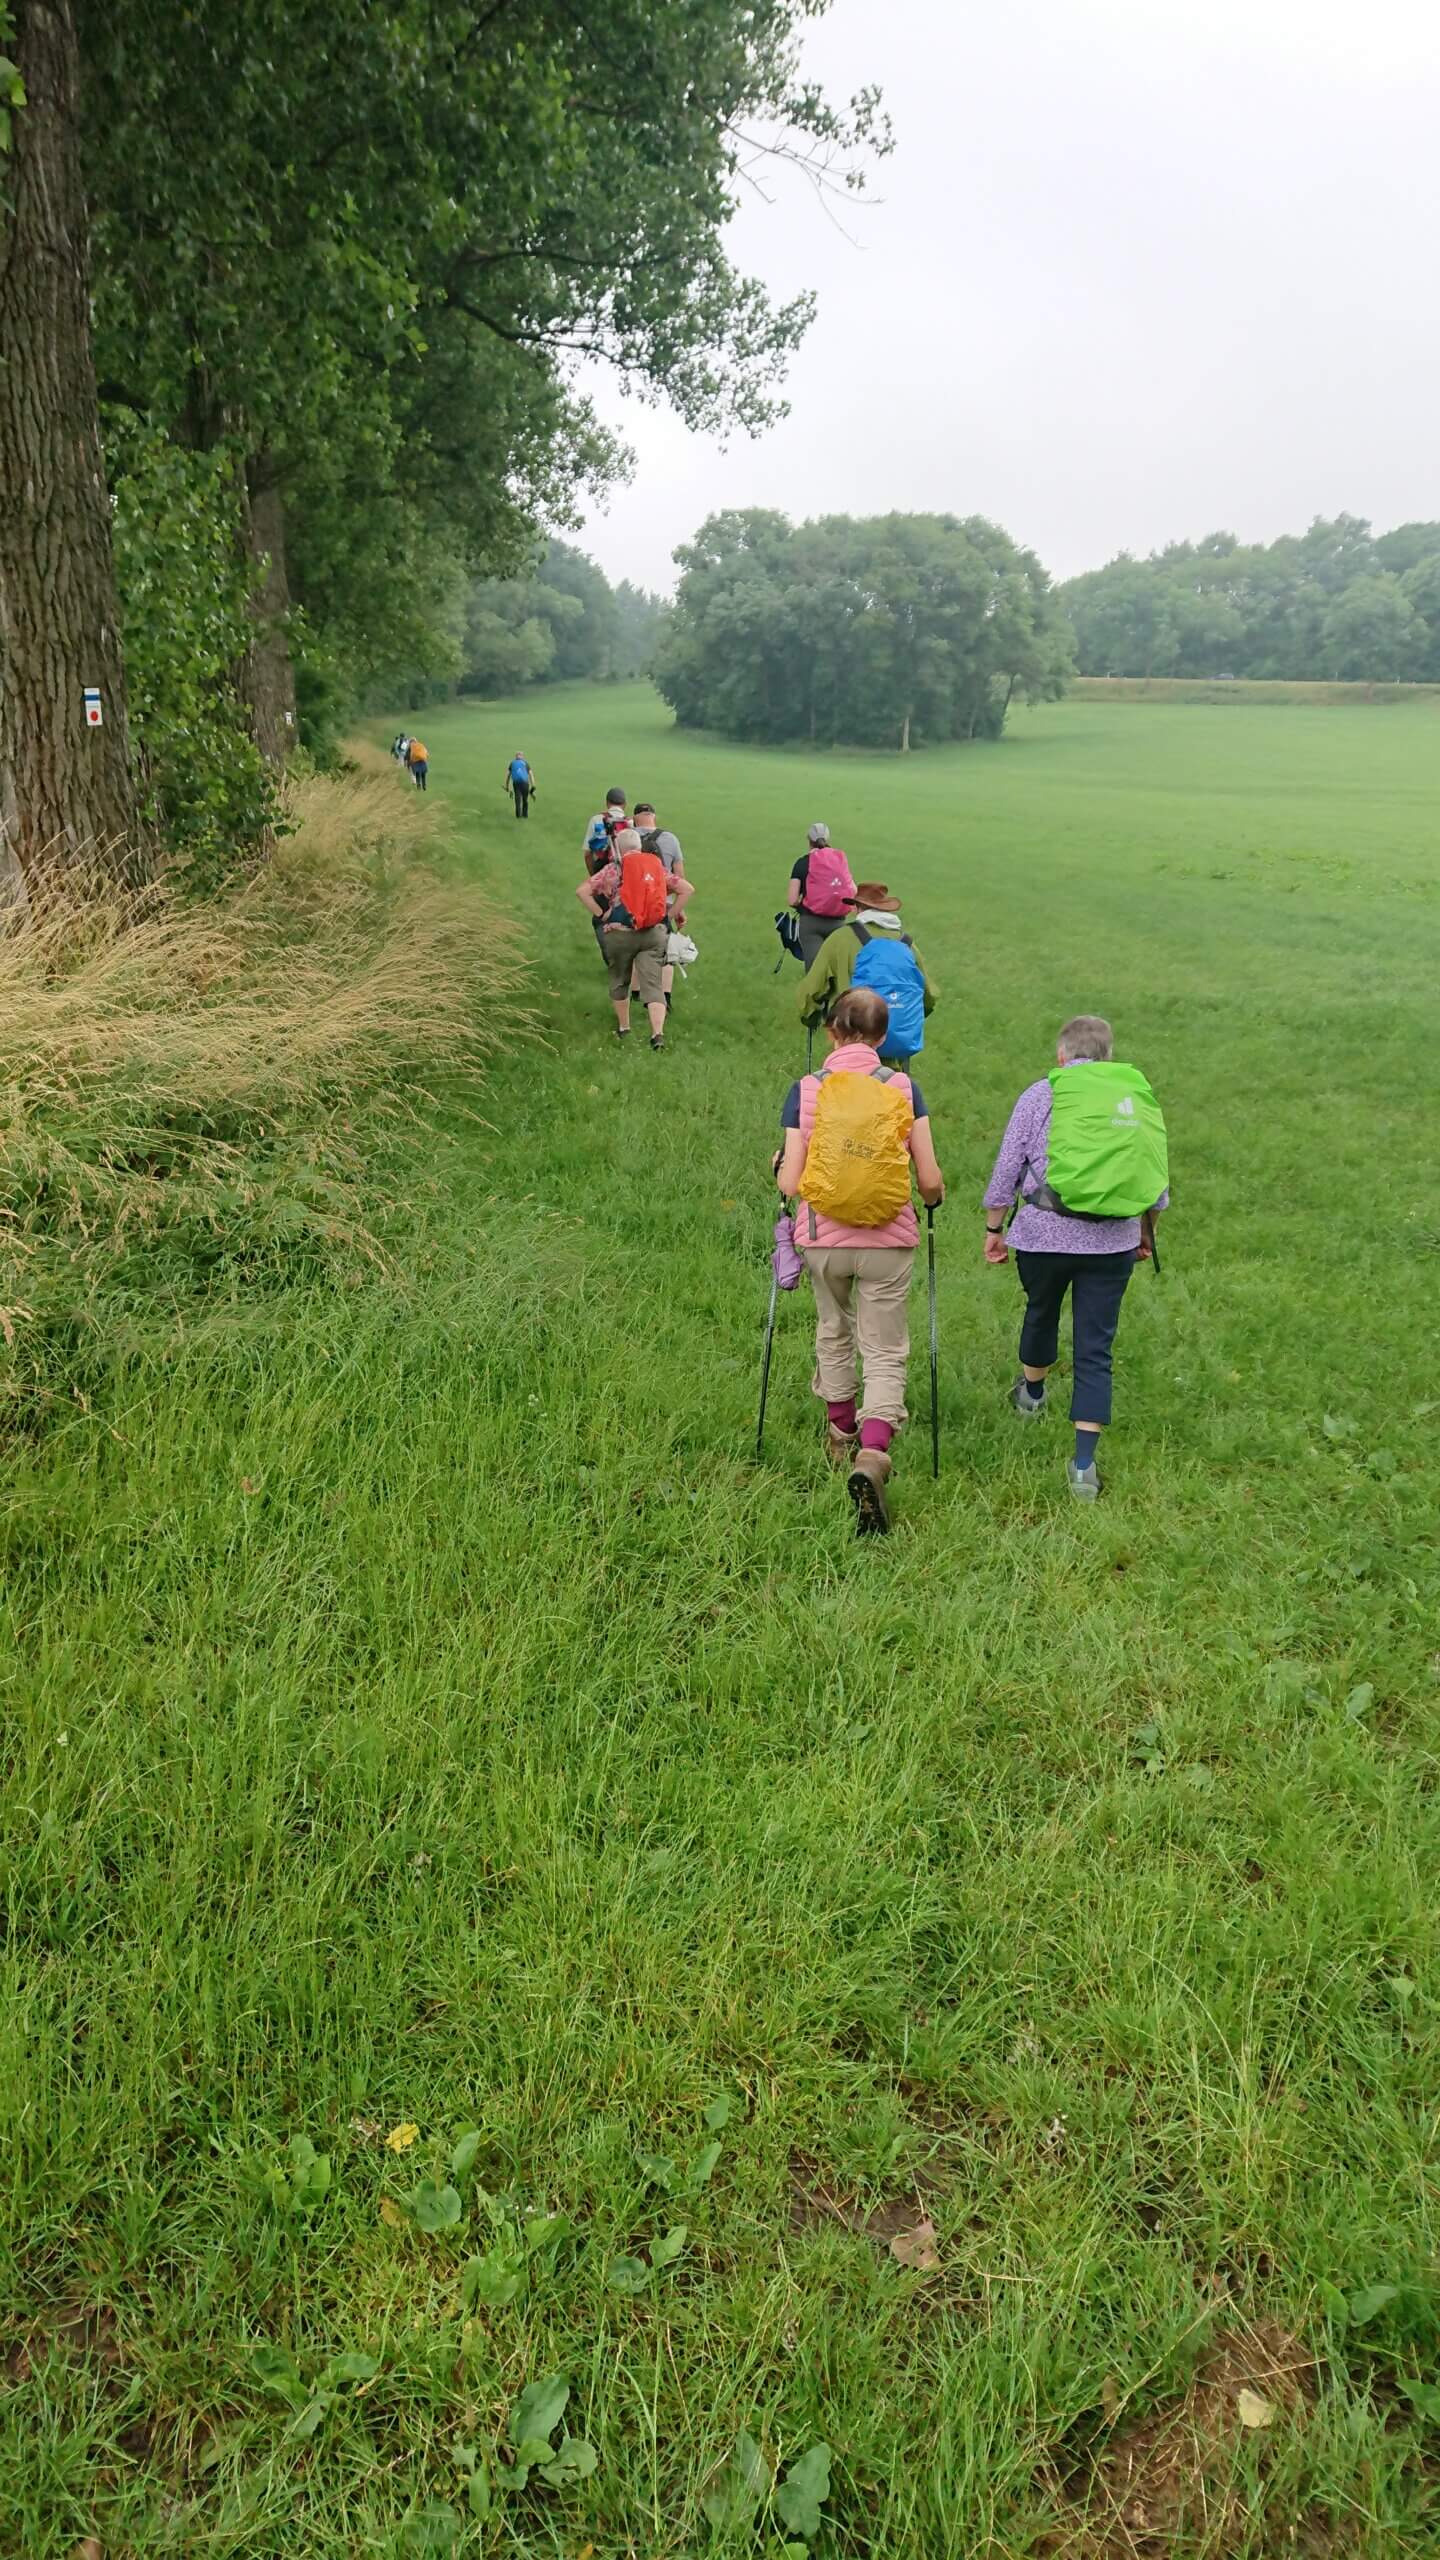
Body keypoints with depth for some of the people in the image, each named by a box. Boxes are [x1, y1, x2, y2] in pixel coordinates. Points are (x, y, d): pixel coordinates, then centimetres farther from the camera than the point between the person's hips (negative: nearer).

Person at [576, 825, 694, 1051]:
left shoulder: (612, 870, -2)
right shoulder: (658, 867, 8)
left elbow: (582, 891, -10)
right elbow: (687, 889, 7)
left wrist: (600, 915, -4)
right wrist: (669, 914, 9)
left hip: (619, 934, -1)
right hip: (654, 933, 2)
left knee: (619, 982, 20)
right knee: (652, 984, -2)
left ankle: (623, 1027, 31)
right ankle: (658, 1033, -18)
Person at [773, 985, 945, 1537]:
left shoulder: (806, 1091, -5)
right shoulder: (903, 1089, -4)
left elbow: (790, 1184, -8)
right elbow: (930, 1181, -5)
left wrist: (779, 1165, 15)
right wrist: (936, 1197, 18)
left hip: (823, 1238, 1)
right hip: (888, 1242, -1)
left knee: (833, 1334, 25)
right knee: (885, 1354, 6)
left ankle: (841, 1437, 42)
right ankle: (872, 1457, -17)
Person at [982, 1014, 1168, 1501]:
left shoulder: (1040, 1095, -2)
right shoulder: (1139, 1095, 8)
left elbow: (1006, 1172, -1)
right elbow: (1156, 1180, 14)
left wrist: (994, 1229, 11)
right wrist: (1147, 1235, 27)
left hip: (1045, 1235, -1)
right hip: (1114, 1242, 2)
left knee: (1041, 1313, 26)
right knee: (1095, 1350, 4)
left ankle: (1032, 1394, 52)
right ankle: (1084, 1465, 0)